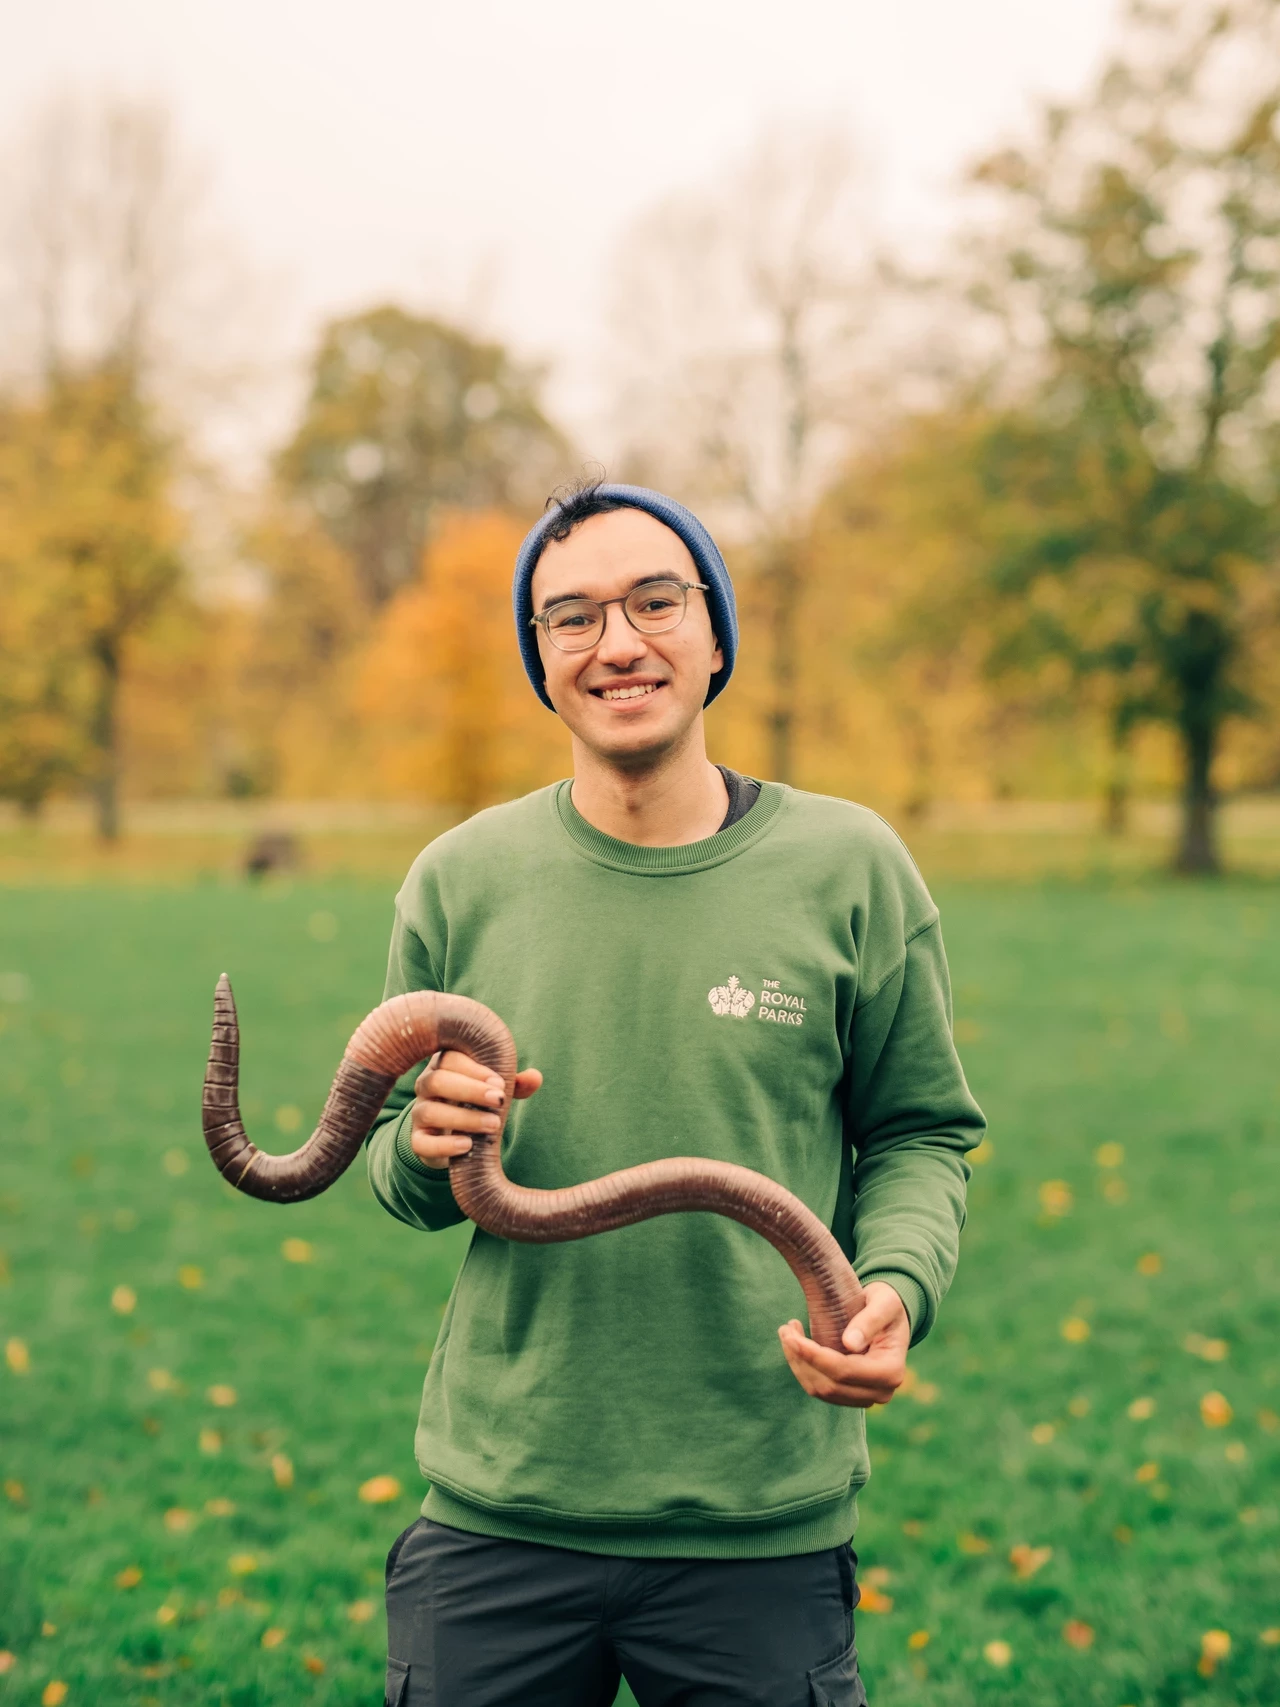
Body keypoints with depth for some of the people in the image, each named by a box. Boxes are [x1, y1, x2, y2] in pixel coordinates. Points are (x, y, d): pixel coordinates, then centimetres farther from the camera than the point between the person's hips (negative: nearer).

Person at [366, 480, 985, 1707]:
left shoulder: (847, 868, -3)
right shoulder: (459, 881, 1)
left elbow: (921, 1133, 4)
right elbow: (395, 1169, 9)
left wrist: (896, 1288, -15)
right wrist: (425, 1150, -14)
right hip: (496, 1514, 1)